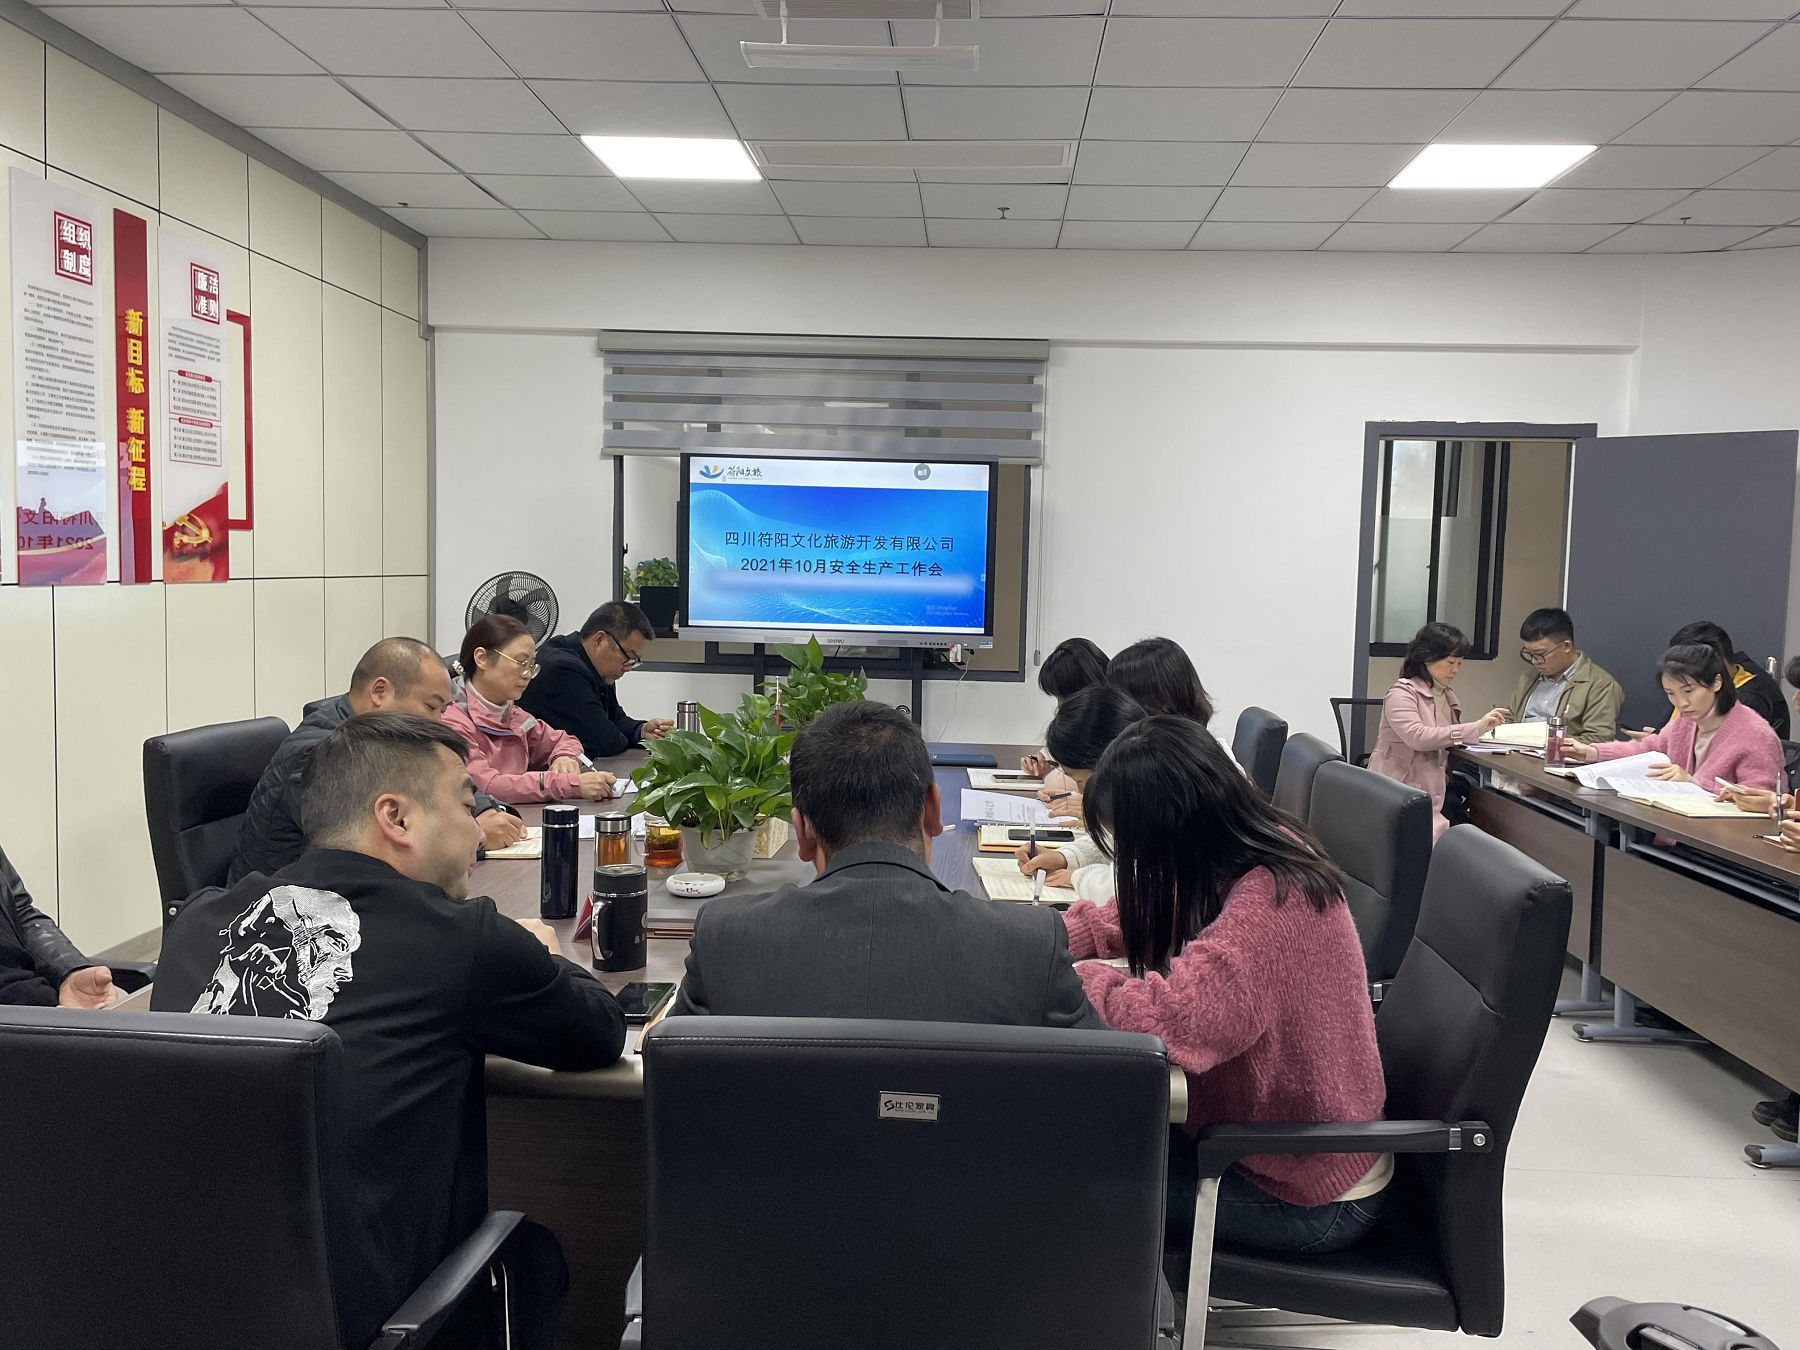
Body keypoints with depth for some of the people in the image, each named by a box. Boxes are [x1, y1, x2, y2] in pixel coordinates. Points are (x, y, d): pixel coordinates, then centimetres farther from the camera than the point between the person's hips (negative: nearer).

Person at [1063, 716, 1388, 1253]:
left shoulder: (1269, 906, -33)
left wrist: (1067, 982, -27)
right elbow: (1139, 914, 10)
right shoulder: (1267, 845, -5)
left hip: (1311, 1203, -8)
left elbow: (1172, 1023, -45)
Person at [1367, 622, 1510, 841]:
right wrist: (1475, 728, -20)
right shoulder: (1403, 691, -5)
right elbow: (1416, 736, -21)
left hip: (1433, 794, 7)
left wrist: (1485, 726, 0)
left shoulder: (1447, 697, 20)